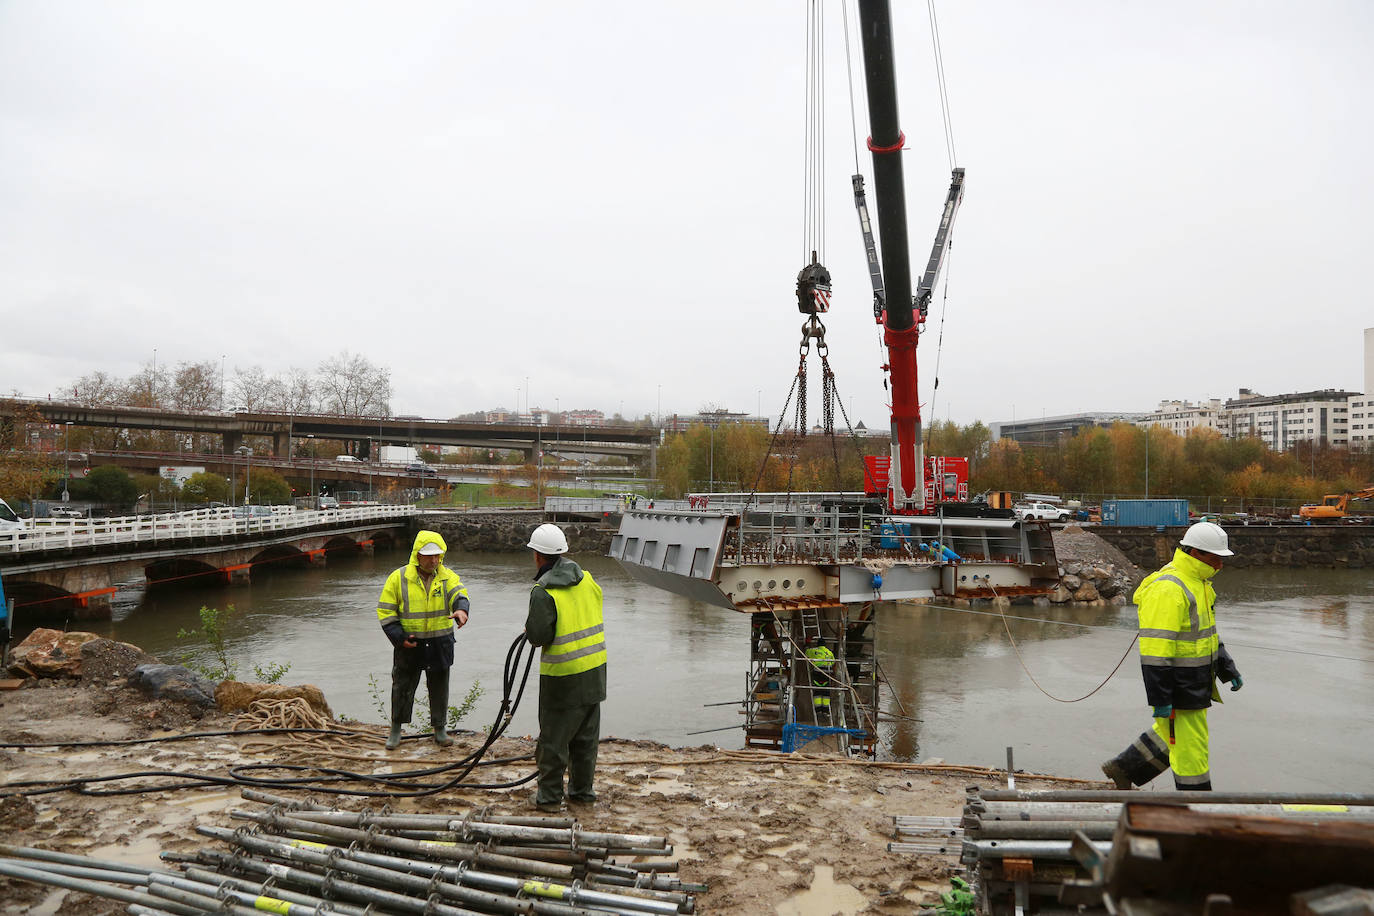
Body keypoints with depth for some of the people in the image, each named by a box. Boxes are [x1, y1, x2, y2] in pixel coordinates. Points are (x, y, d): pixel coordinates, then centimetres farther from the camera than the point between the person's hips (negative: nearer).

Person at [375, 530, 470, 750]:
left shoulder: (447, 576, -1)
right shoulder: (399, 578, -6)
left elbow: (459, 594, -20)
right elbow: (385, 611, -3)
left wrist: (461, 609, -44)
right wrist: (399, 638, -12)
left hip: (440, 645, 1)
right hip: (409, 644, -1)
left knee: (439, 688, 12)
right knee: (402, 687, 10)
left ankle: (440, 729, 27)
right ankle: (396, 729, 27)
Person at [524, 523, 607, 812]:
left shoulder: (543, 591, -17)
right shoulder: (586, 579, 3)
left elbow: (539, 636, -17)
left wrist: (529, 627, 4)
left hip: (563, 676, -6)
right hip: (594, 669, 6)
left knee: (553, 736, 8)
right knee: (586, 735, 16)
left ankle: (549, 796, 17)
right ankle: (582, 790, 27)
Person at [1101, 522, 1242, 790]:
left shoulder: (1197, 583, 11)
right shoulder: (1167, 589, -23)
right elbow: (1154, 649, -25)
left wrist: (1228, 669, 19)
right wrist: (1159, 699, -24)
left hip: (1196, 685, 10)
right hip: (1178, 688, -10)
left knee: (1170, 737, 22)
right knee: (1190, 750, 2)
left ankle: (1123, 769, 36)